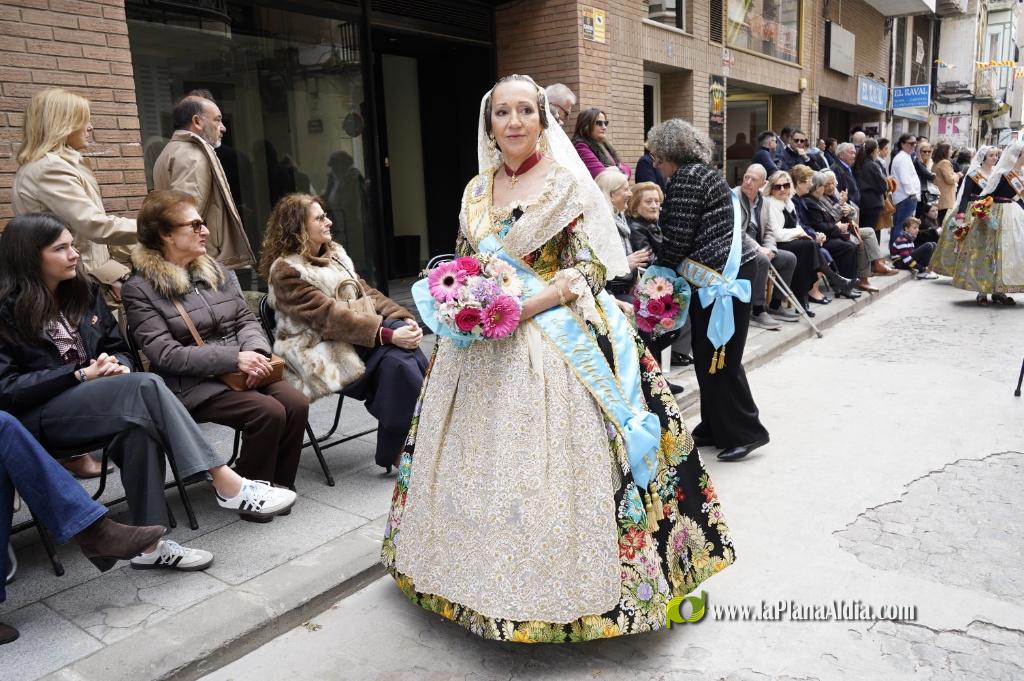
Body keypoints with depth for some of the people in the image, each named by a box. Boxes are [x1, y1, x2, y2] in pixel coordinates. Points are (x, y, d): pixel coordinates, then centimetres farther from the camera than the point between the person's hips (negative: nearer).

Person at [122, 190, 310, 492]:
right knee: (268, 412, -26)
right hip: (193, 384, -6)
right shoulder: (140, 289, -5)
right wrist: (233, 358, -23)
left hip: (241, 372, 6)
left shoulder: (216, 270, 14)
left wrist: (255, 351, -12)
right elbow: (165, 354, -14)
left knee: (296, 403, -19)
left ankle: (278, 484, -1)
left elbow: (246, 319, 12)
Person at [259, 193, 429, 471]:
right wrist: (387, 335, -28)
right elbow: (329, 316, -20)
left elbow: (365, 292, 11)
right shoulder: (286, 271, -10)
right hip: (323, 355, -7)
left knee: (407, 354, -23)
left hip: (354, 339, 7)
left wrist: (404, 318, -7)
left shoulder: (334, 253, 15)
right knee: (397, 360, -28)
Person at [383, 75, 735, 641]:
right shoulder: (476, 191, 11)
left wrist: (523, 306, -20)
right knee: (482, 462, 10)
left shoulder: (568, 183, -4)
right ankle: (488, 576, 28)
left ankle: (555, 582, 13)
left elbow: (588, 269, -9)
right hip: (482, 349, 6)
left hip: (552, 341, -5)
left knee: (545, 464, -6)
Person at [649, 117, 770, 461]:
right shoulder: (702, 170, 18)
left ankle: (744, 432, 7)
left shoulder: (686, 177, -13)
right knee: (708, 353, 14)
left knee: (718, 356, -4)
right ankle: (716, 428, 23)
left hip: (723, 275, -10)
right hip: (728, 268, 10)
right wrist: (660, 264, 15)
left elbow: (679, 239, -15)